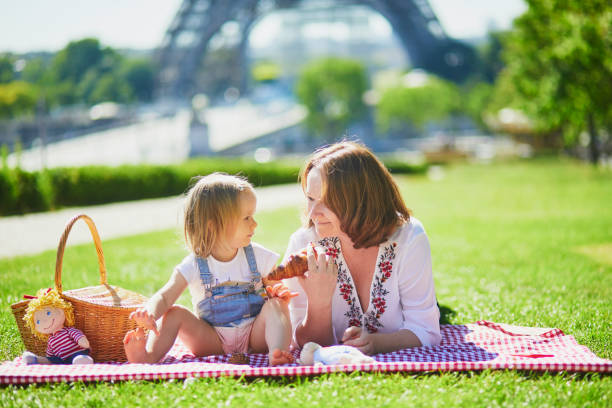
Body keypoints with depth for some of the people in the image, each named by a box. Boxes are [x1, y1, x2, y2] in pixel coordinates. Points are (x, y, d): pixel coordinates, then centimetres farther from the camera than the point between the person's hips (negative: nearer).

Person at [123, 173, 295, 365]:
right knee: (175, 313, -16)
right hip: (214, 342, 0)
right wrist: (150, 313, -35)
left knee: (275, 304, -24)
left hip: (255, 336, 0)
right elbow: (164, 297, -11)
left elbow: (275, 287, 7)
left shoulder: (258, 256, 1)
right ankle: (150, 355, -32)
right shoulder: (194, 265, -6)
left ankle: (278, 351, -46)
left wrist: (280, 293, -20)